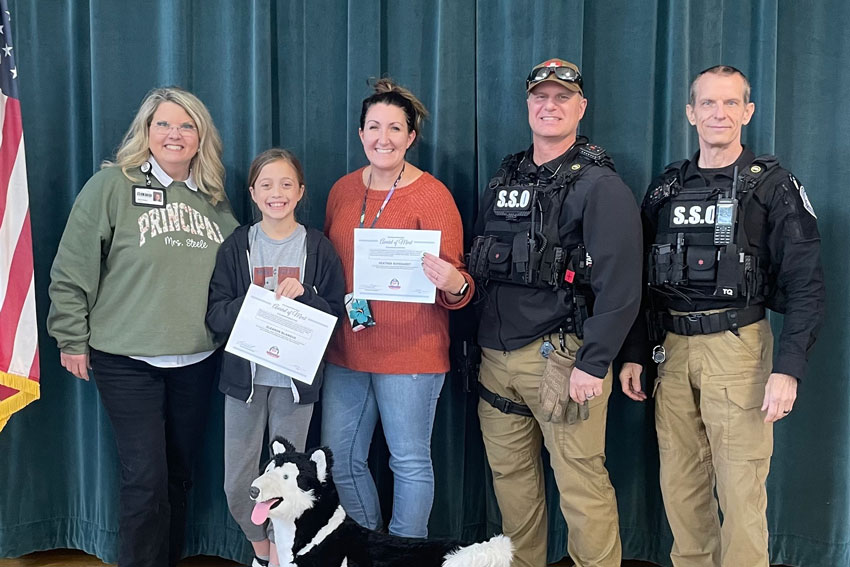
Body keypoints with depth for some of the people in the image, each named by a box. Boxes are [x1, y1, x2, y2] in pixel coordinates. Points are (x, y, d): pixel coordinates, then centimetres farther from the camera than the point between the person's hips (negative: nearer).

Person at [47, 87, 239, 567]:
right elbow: (72, 271, -5)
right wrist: (72, 339, -5)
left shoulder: (214, 199, 8)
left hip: (197, 360, 4)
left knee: (180, 474, 14)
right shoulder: (112, 186, -6)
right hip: (127, 361, -4)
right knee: (145, 479, -3)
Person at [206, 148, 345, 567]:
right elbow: (215, 313, -5)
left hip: (296, 377, -1)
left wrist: (302, 295, -19)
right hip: (245, 375, 1)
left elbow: (335, 314, -2)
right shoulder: (235, 246, 1)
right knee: (237, 484, 7)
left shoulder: (318, 247, -1)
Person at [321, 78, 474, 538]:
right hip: (344, 349, 6)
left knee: (410, 462, 4)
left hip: (411, 353, -5)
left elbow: (456, 283, -8)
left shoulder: (432, 195, -8)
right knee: (339, 460, 12)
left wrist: (453, 284, -30)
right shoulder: (343, 190, 8)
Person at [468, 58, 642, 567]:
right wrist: (474, 343, 14)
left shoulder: (600, 186, -6)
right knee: (510, 477, 14)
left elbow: (621, 285, -13)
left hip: (561, 358, -6)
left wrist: (594, 363, -17)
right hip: (496, 355, 7)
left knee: (581, 483, -2)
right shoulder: (502, 182, 15)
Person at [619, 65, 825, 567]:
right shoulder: (667, 188, 11)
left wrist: (788, 369, -15)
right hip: (672, 348, 4)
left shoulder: (774, 186, -2)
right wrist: (634, 354, 9)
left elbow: (806, 286, -6)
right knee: (681, 484, 11)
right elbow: (643, 279, 14)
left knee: (741, 488, -2)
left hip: (737, 347, -4)